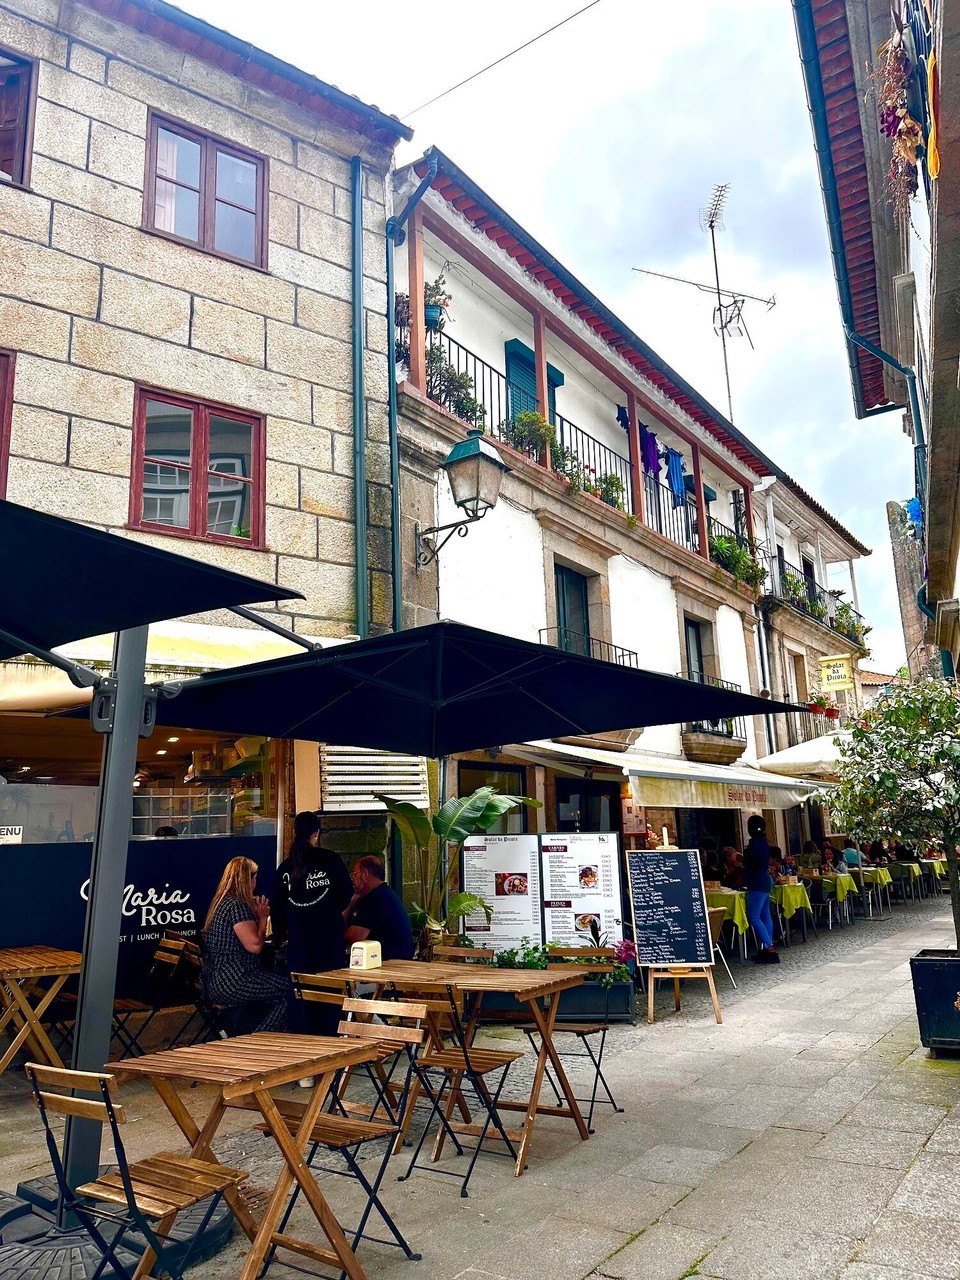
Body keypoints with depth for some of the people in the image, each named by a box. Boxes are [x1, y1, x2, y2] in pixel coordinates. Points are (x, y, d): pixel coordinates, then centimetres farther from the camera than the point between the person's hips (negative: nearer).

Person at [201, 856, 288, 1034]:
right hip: (232, 984, -11)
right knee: (291, 990, -11)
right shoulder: (237, 906, -16)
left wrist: (258, 915, 13)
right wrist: (262, 918, -7)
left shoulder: (221, 903, 15)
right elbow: (254, 945, -21)